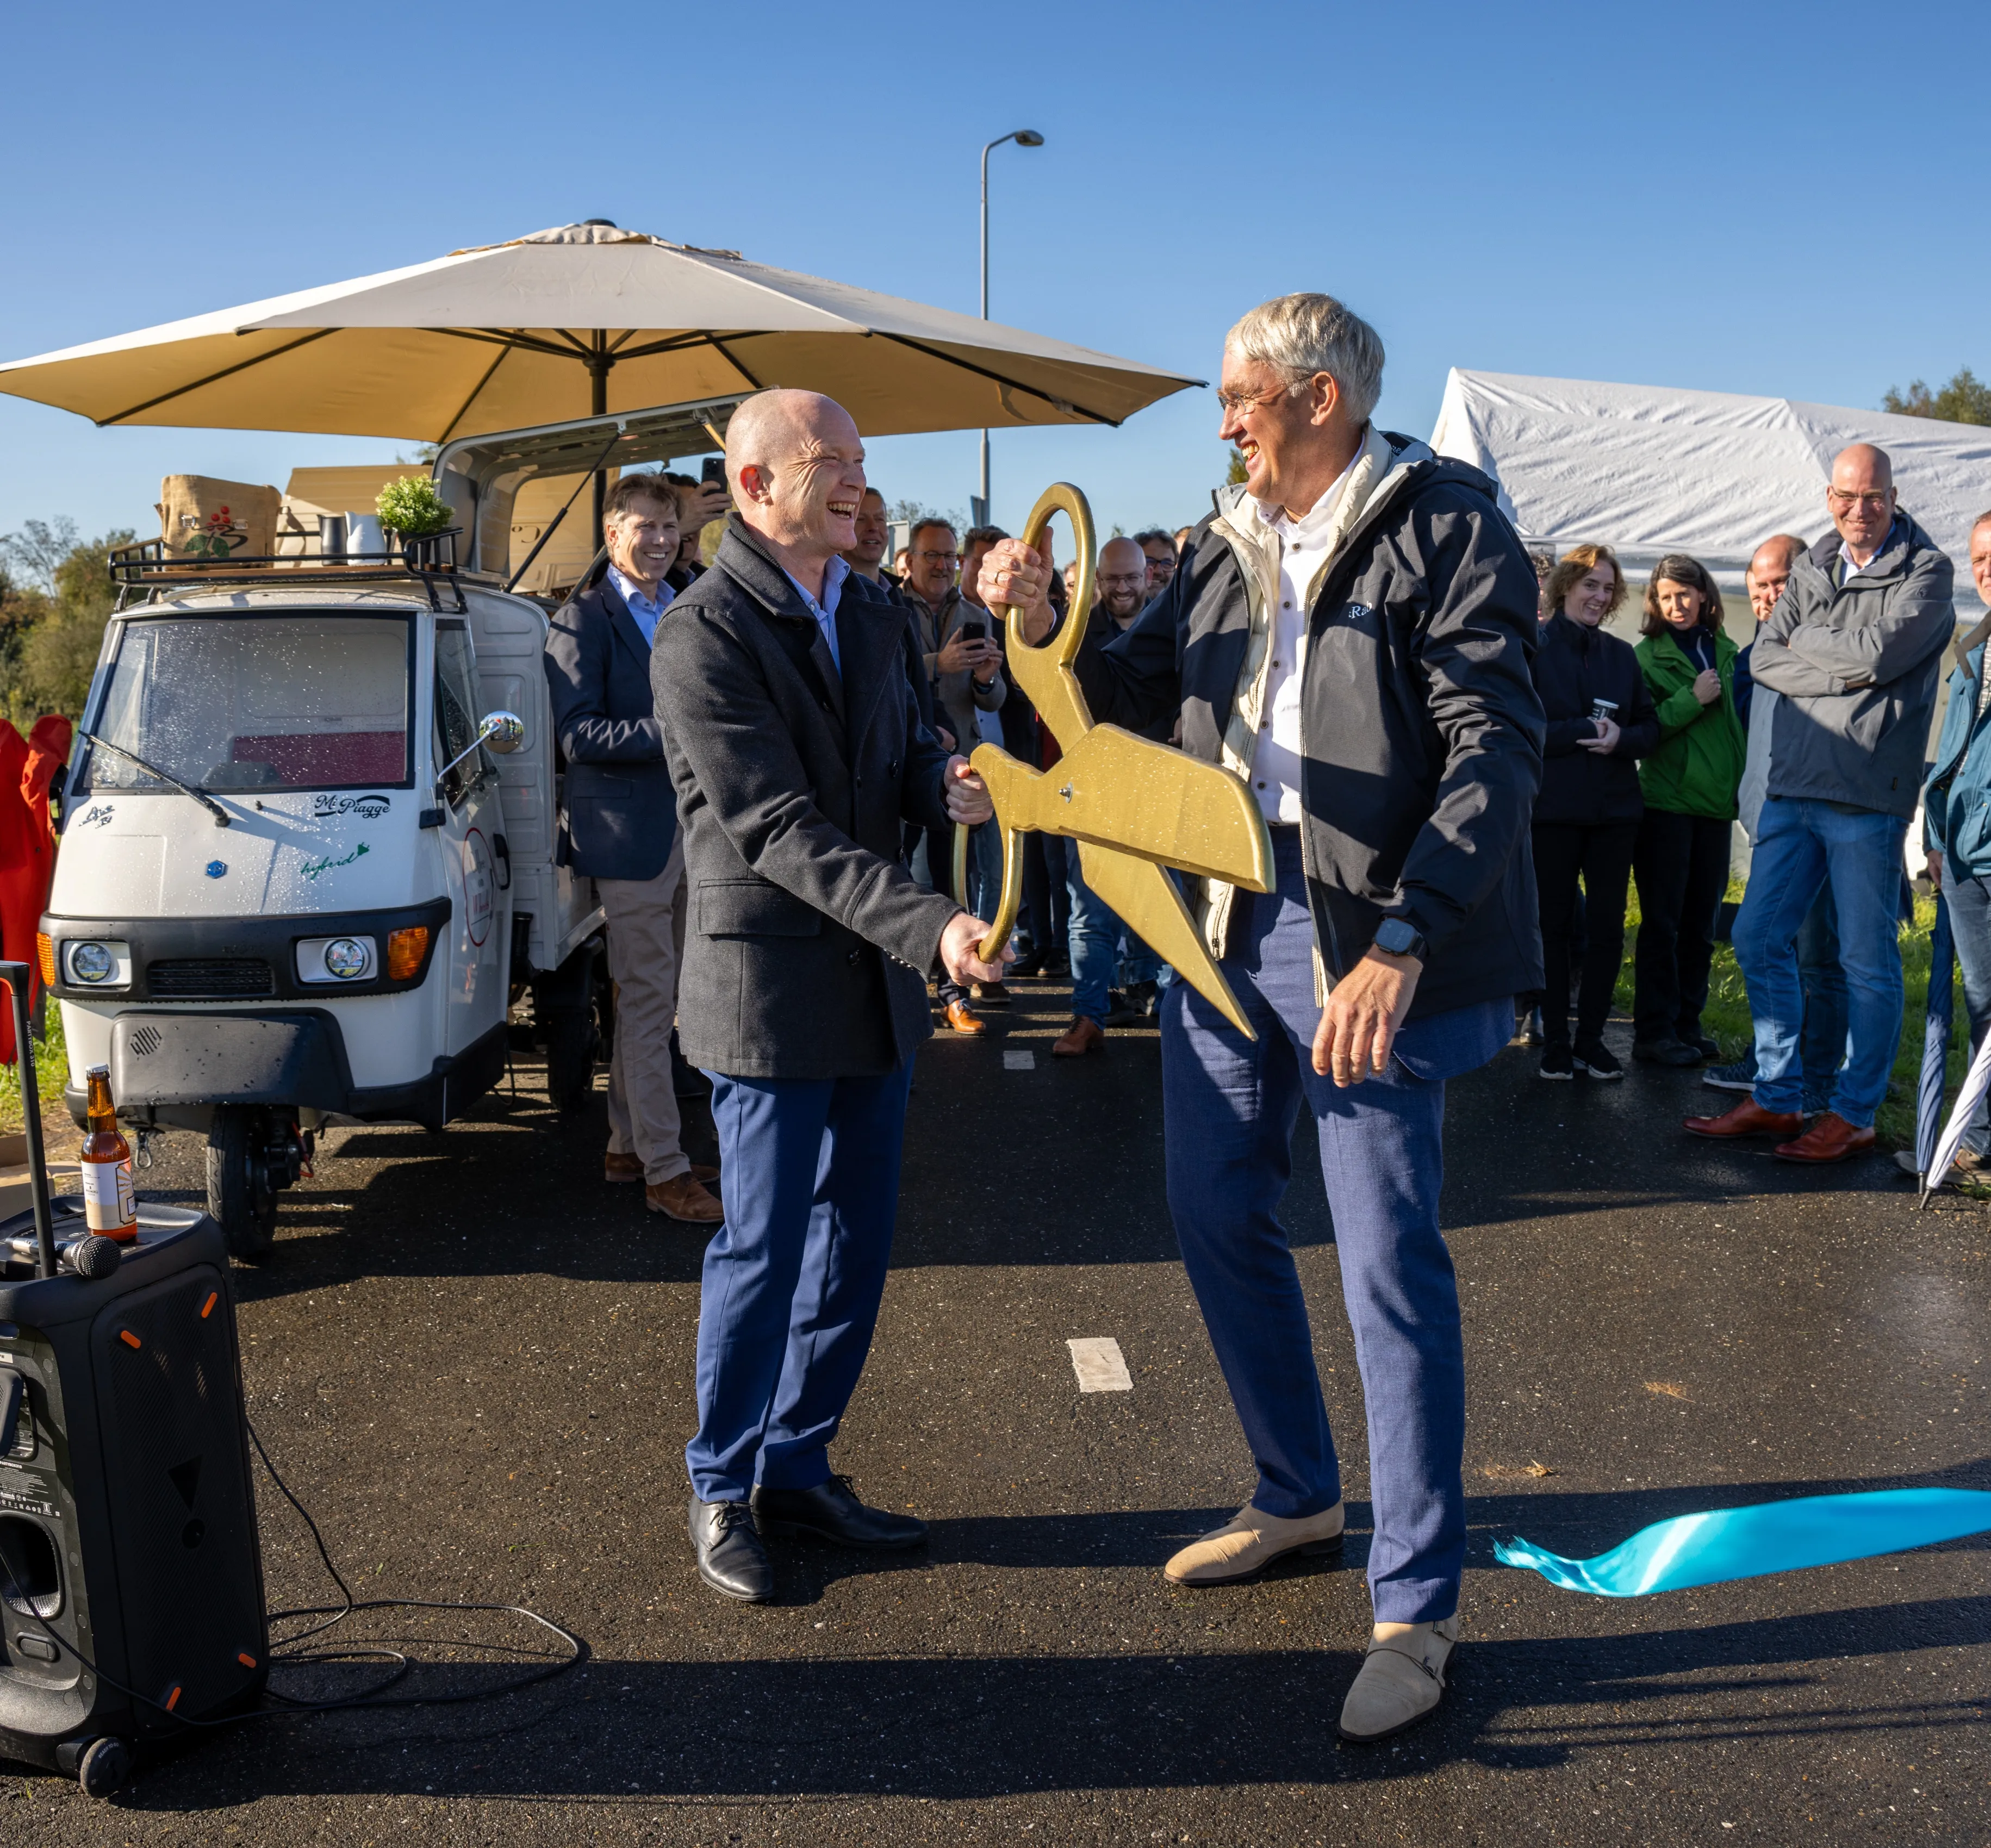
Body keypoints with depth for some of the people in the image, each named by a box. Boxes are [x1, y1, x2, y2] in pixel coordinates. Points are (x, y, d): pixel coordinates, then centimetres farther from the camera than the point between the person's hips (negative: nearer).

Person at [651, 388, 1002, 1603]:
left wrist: (947, 782, -7)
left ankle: (799, 1467, 30)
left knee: (856, 1244, 13)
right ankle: (723, 1490, 22)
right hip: (773, 988, -7)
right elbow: (778, 828, -21)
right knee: (765, 1250, 2)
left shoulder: (873, 616, 11)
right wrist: (928, 923, -31)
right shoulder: (704, 636, -14)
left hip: (877, 985, 7)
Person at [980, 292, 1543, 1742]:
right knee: (1218, 1219, 15)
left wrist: (1400, 942, -25)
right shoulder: (1228, 545, 13)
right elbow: (1129, 692, 17)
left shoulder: (1443, 525, -9)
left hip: (1369, 946, -7)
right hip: (1227, 924, 8)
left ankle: (1417, 1607, 12)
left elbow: (1495, 753, -16)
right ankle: (1298, 1496, 36)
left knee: (1390, 1265, -2)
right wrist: (1042, 626, -3)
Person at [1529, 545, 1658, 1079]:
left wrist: (1621, 738, -9)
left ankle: (1592, 1037, 13)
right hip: (1553, 808, -4)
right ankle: (1555, 1040, 11)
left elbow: (1650, 726, 12)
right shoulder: (1532, 646, -2)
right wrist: (1583, 730, -15)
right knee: (1553, 923, 3)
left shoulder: (1621, 654, 13)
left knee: (1608, 924, 3)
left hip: (1615, 809, 4)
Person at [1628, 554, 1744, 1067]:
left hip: (1716, 800, 5)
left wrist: (1747, 783, 11)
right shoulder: (1647, 654, -2)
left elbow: (1739, 722, 21)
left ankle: (1686, 1024, 18)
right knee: (1662, 922, -2)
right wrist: (1692, 699, -16)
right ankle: (1654, 1031, 3)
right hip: (1666, 799, -5)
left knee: (1700, 923, 9)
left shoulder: (1726, 652, 12)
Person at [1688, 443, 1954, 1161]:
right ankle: (1777, 1098, 19)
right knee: (1759, 940, 8)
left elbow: (1879, 651, -17)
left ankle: (1854, 1114, 12)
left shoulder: (1924, 571, -2)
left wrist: (1806, 639, -2)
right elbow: (1765, 659, 5)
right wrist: (1841, 671, -9)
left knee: (1867, 960, 1)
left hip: (1867, 793, -6)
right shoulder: (1811, 569, 14)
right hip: (1793, 786, 6)